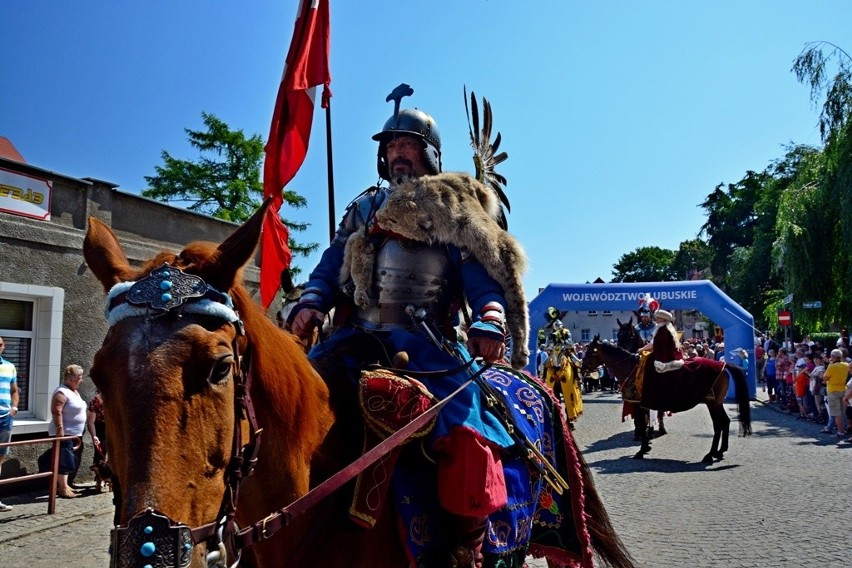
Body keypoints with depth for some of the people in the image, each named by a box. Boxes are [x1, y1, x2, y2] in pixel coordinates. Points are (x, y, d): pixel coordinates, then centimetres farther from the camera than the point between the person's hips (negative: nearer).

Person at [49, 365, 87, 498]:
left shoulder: (74, 391, 14)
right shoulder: (62, 392, -16)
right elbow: (56, 412, -24)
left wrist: (78, 436, 23)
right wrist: (60, 430, -29)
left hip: (74, 434, 10)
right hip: (65, 433, -10)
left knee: (70, 461, 13)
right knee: (65, 460, -7)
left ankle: (62, 485, 21)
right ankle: (63, 488, -3)